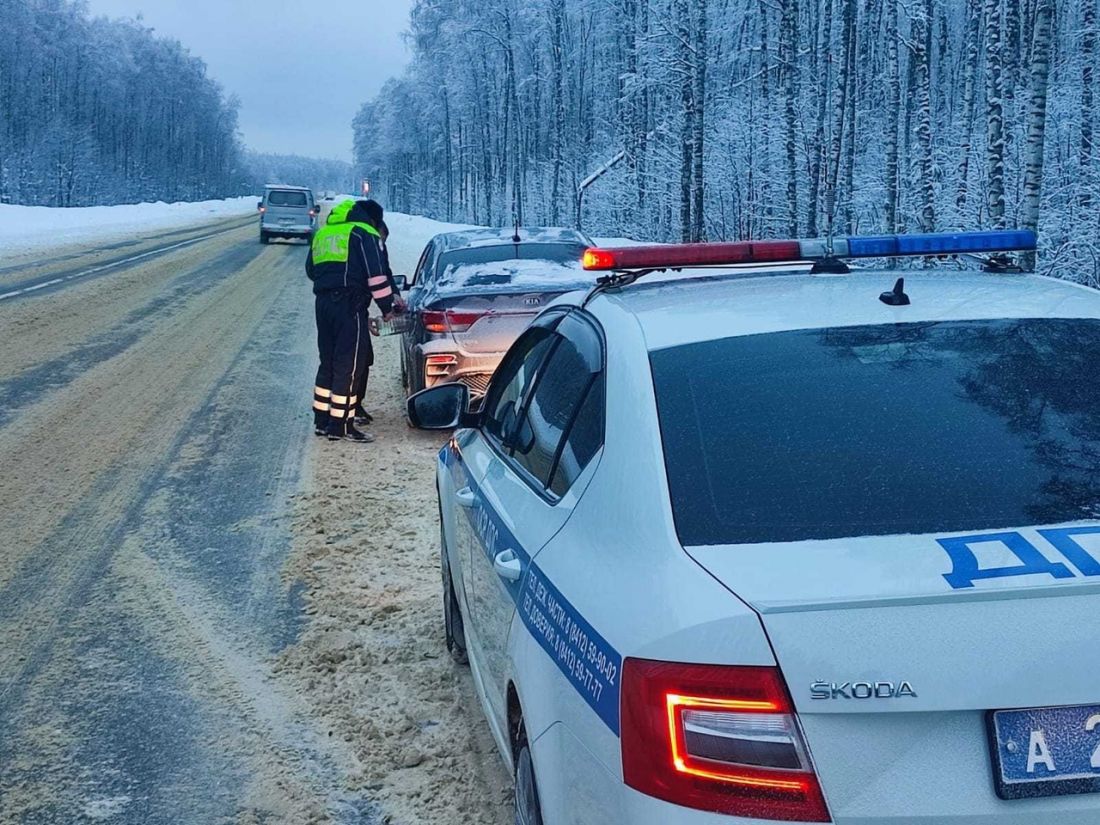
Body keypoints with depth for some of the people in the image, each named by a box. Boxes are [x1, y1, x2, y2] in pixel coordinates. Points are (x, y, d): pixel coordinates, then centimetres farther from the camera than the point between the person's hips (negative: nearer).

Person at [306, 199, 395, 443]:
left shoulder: (323, 233, 21)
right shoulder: (364, 233, -3)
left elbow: (310, 269, 27)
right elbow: (376, 274, -10)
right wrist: (386, 307, -4)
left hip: (323, 302, 8)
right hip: (350, 305, -8)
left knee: (328, 363, 16)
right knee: (349, 367, -4)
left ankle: (321, 420, 20)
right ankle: (340, 426, -3)